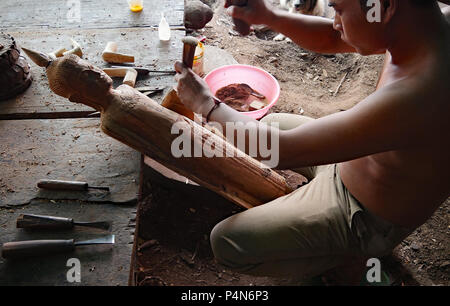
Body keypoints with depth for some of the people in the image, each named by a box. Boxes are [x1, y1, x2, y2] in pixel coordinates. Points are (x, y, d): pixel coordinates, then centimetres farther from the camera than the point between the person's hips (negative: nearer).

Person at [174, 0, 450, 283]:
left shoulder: (415, 98, -41)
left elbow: (282, 149, -33)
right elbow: (330, 39, 1)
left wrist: (207, 104, -20)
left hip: (363, 220, -8)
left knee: (226, 242, -8)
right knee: (270, 122, 20)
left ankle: (346, 255, 7)